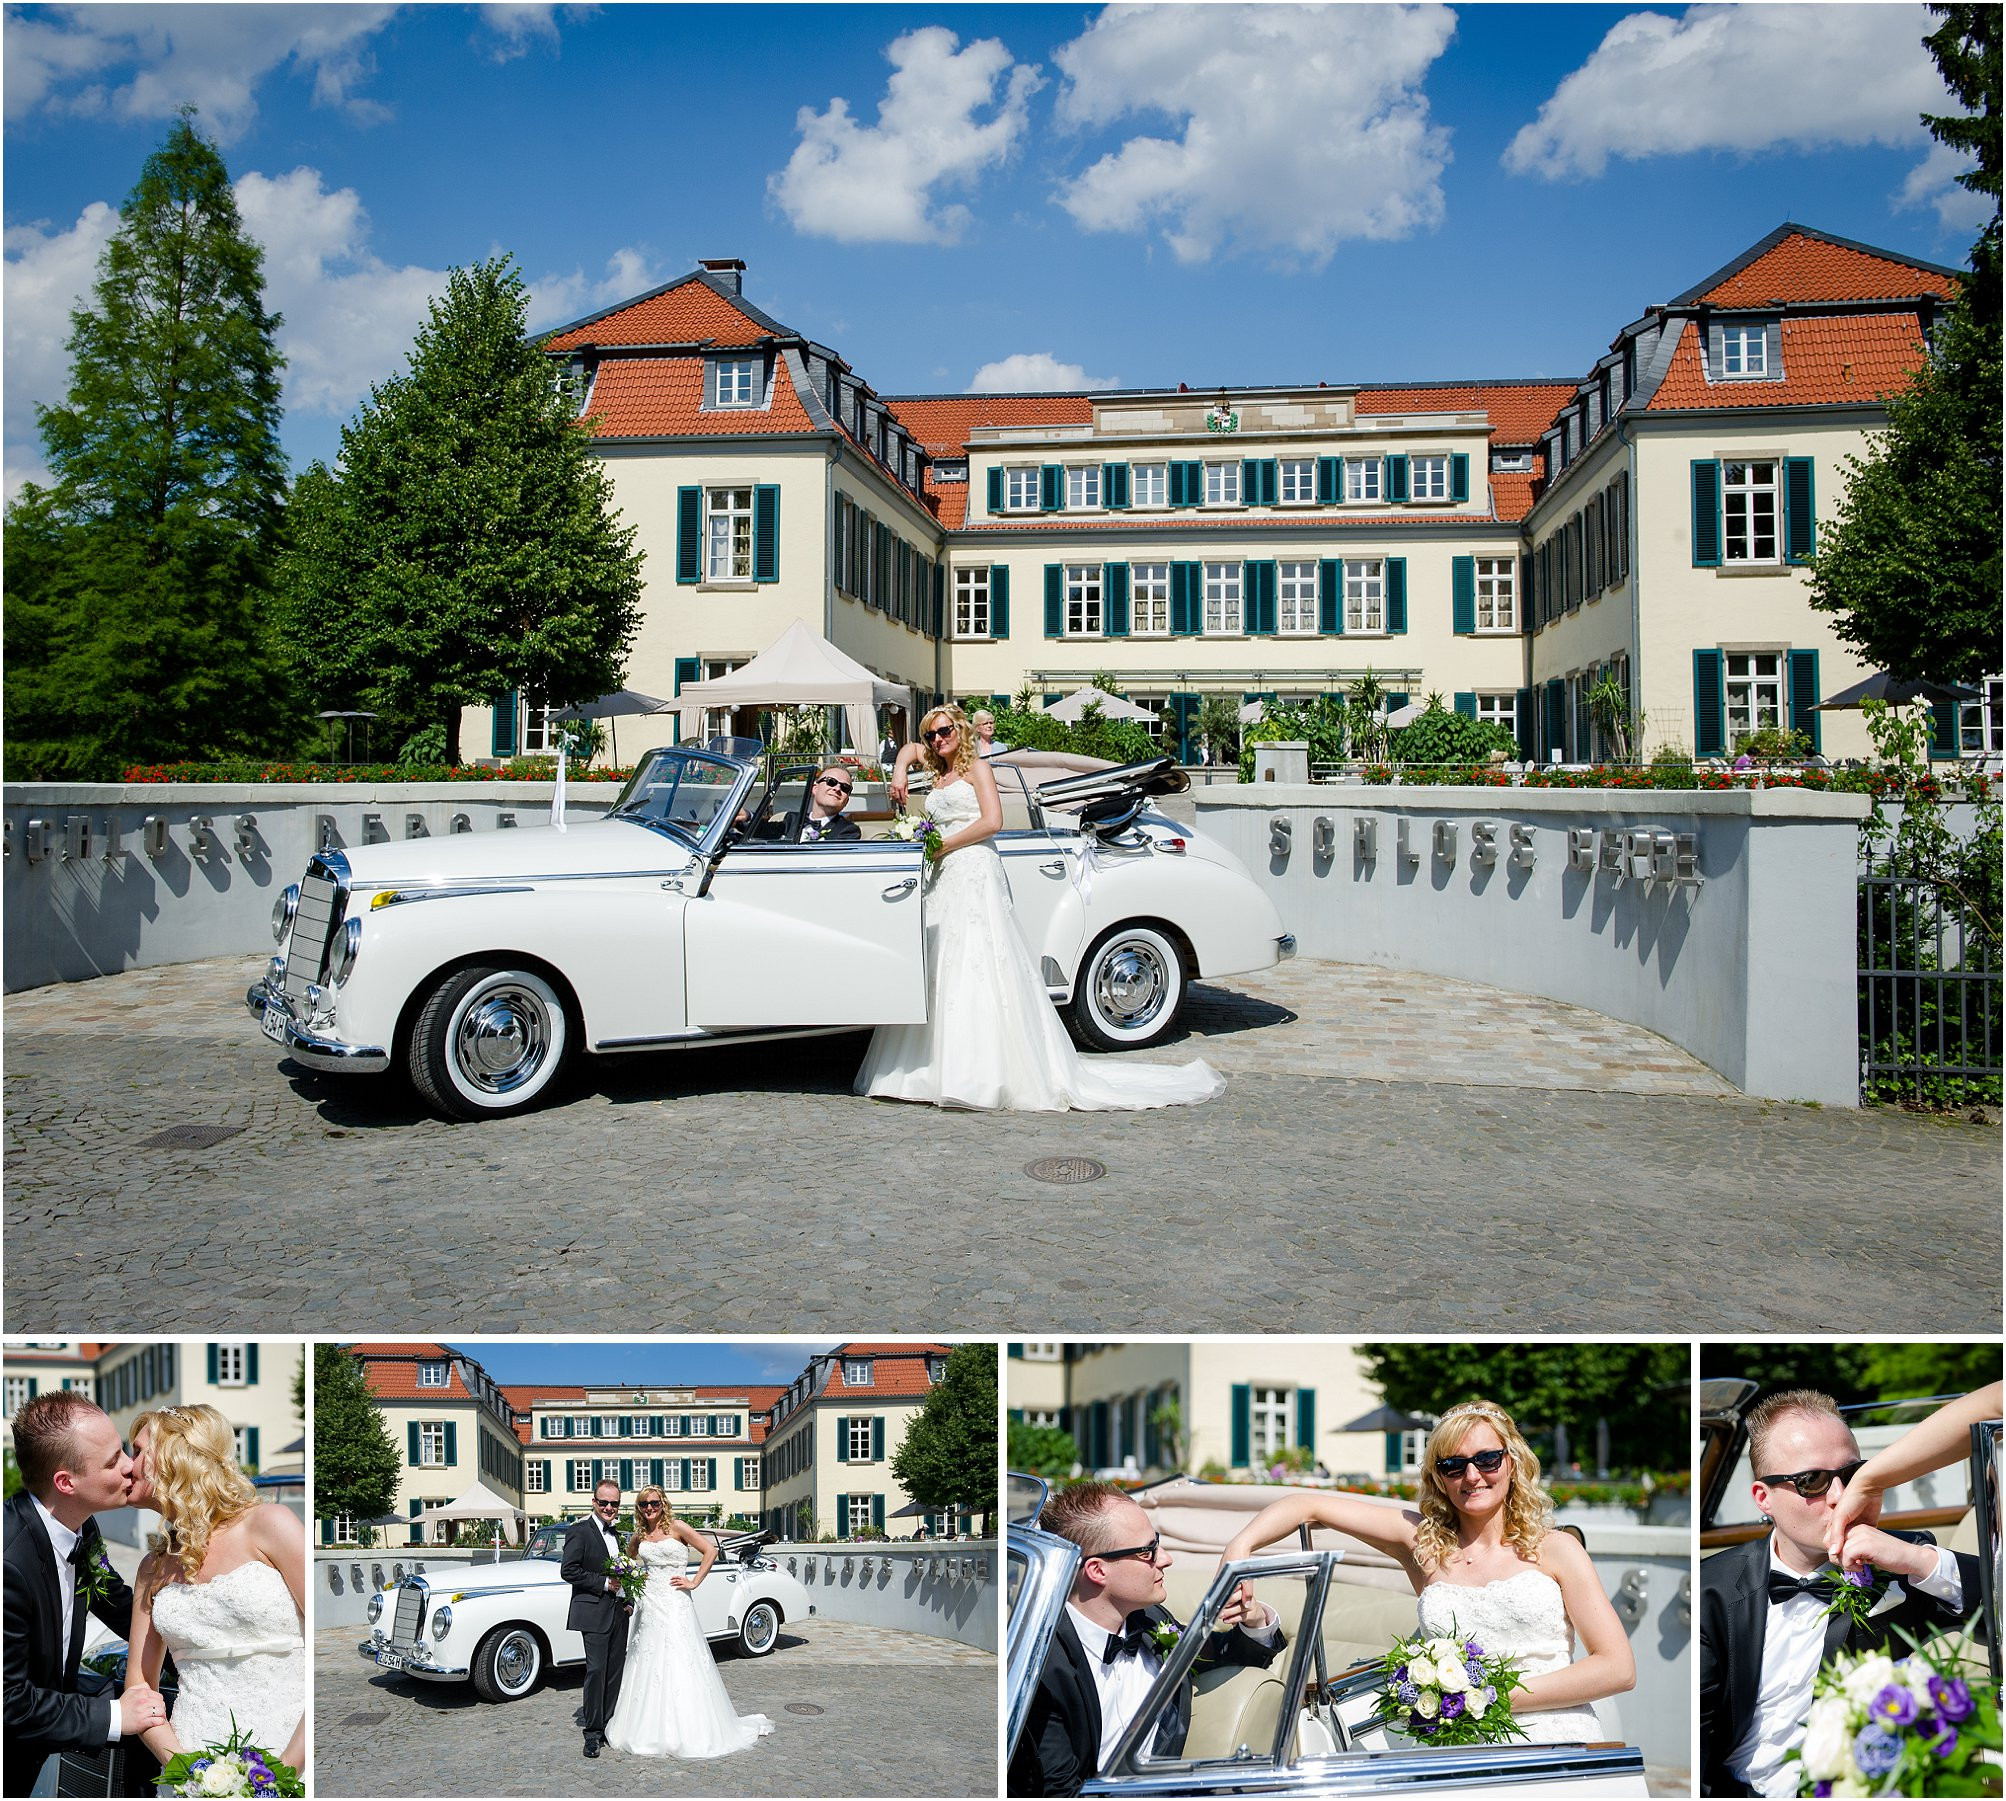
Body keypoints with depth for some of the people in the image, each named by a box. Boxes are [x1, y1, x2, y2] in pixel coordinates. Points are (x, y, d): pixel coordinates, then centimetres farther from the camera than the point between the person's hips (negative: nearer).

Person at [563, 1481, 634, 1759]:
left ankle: (609, 1726, 16)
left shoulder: (618, 1534, 15)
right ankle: (593, 1733, -1)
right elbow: (568, 1570, -14)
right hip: (594, 1613, -7)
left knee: (615, 1673, 8)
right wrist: (604, 1583, -17)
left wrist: (629, 1601, 9)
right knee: (596, 1671, -9)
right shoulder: (580, 1531, -7)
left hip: (619, 1613, 7)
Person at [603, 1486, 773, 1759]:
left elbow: (710, 1551, -10)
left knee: (679, 1665, -4)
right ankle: (651, 1729, 17)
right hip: (648, 1605, 5)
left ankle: (686, 1731, 3)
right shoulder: (639, 1536, 9)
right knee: (648, 1663, 7)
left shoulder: (676, 1528, -6)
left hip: (674, 1604, -5)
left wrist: (694, 1582, -11)